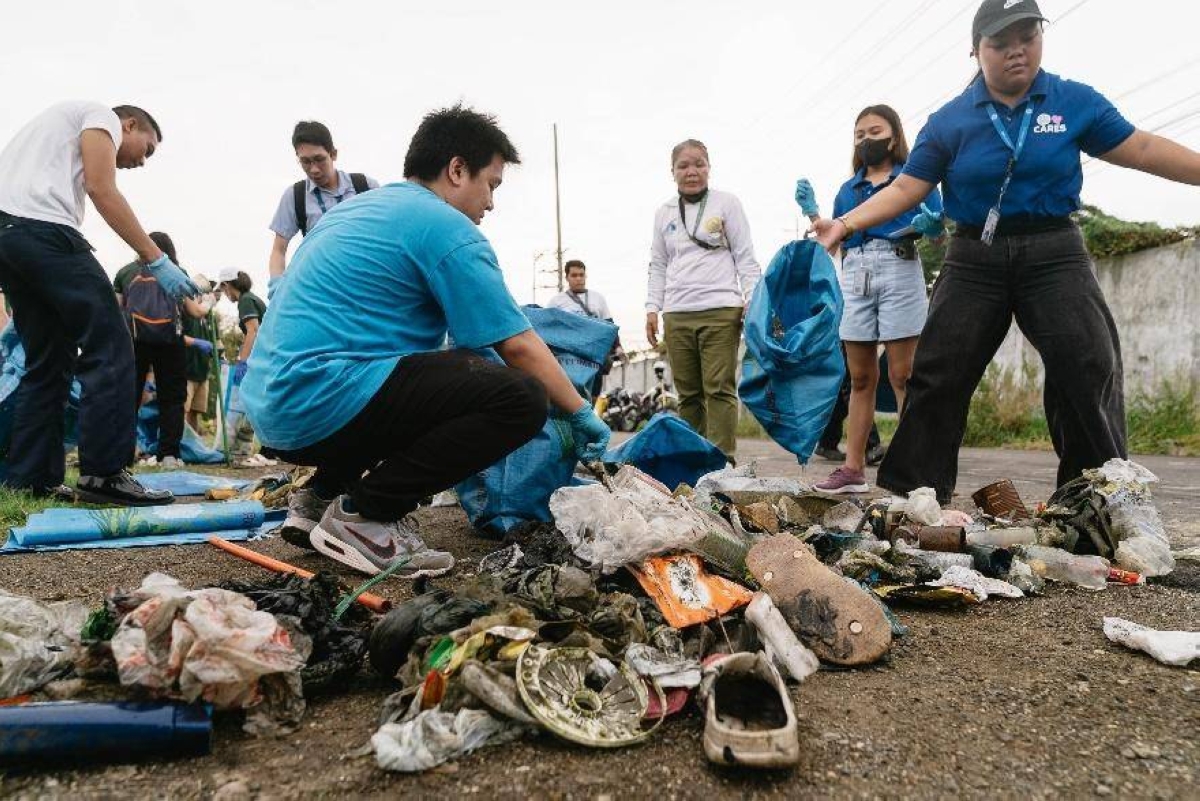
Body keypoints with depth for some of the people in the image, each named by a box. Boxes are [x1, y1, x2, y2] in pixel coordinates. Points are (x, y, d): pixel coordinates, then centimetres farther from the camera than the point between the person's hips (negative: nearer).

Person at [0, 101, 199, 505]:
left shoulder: (65, 124, 36)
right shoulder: (102, 117, 10)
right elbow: (102, 191, -7)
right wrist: (156, 259, -10)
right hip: (42, 228, -10)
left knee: (48, 362, 11)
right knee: (109, 349, -11)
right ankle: (103, 473, -13)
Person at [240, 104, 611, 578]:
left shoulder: (356, 208, 21)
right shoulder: (446, 227, -7)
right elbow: (517, 346, -7)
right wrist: (581, 413, 7)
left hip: (273, 406, 10)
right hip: (325, 402, -10)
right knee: (520, 398, -15)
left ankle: (322, 497, 16)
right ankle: (362, 515, -10)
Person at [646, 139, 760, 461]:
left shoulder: (726, 203, 7)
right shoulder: (664, 213, 16)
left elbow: (745, 256, 5)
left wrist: (752, 299, -6)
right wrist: (652, 308, 9)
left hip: (721, 311, -3)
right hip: (677, 315, 3)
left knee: (720, 389, -7)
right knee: (688, 394, 5)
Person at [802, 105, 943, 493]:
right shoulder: (848, 189, 20)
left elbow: (939, 228, 2)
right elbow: (834, 240, 17)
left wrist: (926, 223, -20)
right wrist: (812, 211, 4)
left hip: (899, 271, -4)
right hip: (854, 275, 4)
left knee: (902, 375, -8)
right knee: (860, 378, 4)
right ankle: (853, 469, 5)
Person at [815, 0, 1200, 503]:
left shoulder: (1075, 102, 4)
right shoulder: (949, 121, 2)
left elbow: (1141, 150, 8)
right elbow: (907, 187, -1)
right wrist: (846, 224, -12)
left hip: (1053, 253, 1)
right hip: (975, 259, 0)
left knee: (1090, 370, -7)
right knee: (938, 375, -3)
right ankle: (909, 493, 6)